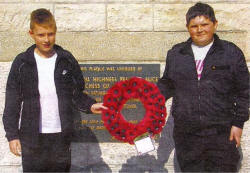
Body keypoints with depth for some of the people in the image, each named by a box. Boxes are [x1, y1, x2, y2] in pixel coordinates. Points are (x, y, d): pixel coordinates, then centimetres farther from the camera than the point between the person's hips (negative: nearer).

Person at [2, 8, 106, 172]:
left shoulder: (67, 60, 3)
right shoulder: (22, 63, -1)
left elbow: (77, 94, 8)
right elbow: (12, 102, 1)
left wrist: (90, 105, -12)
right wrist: (12, 135, -3)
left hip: (61, 134, 1)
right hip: (31, 136, -1)